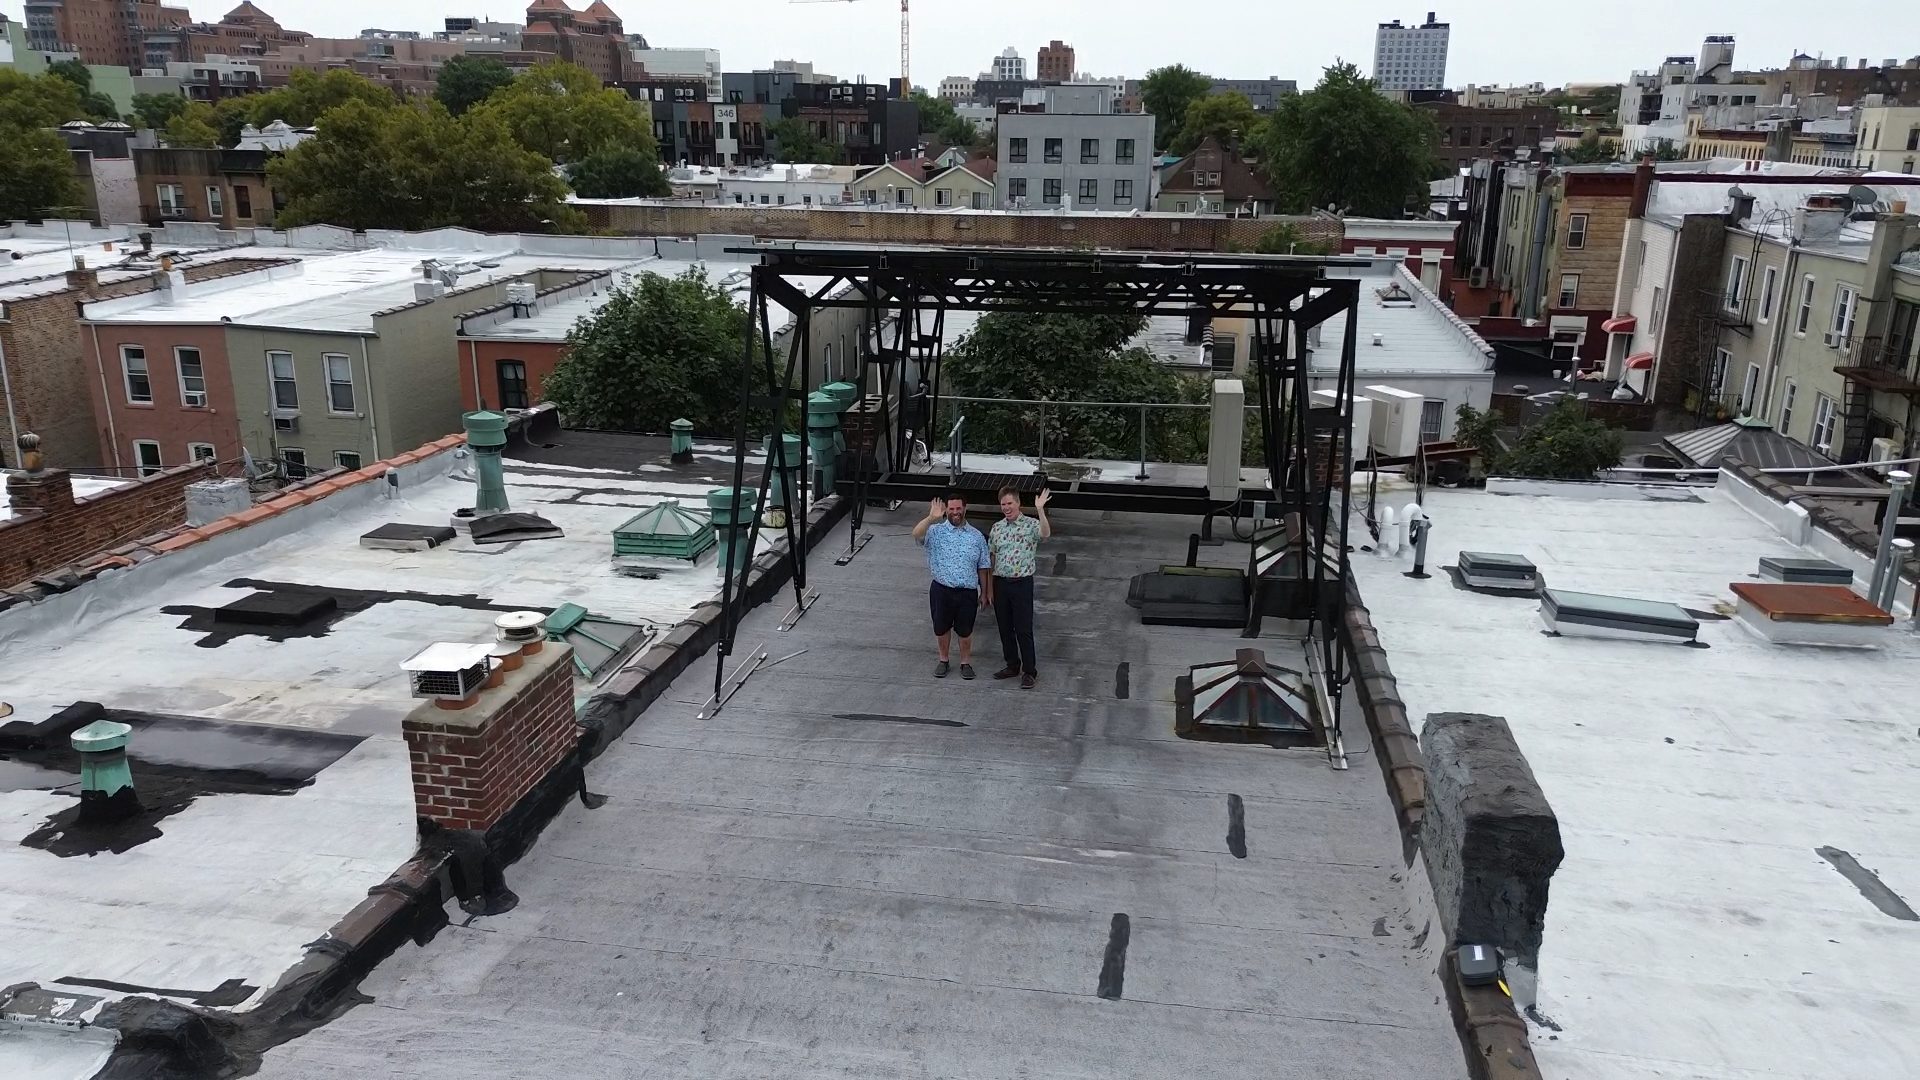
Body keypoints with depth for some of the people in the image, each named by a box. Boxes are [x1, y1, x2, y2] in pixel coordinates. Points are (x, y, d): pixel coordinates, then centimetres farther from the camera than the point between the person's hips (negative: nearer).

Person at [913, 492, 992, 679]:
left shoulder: (977, 536, 4)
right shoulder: (936, 531, -3)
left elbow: (983, 567, 9)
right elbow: (916, 535, -24)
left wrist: (984, 592, 9)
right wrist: (931, 518, -36)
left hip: (968, 592, 1)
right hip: (941, 590, 0)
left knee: (965, 630, 10)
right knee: (941, 628, 13)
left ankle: (965, 662, 29)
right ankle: (943, 660, 33)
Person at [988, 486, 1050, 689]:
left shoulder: (1031, 524, -6)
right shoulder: (996, 527, 9)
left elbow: (1046, 533, -29)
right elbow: (990, 556, 14)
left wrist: (1040, 510, -42)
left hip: (1022, 583, -5)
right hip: (1000, 583, 5)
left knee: (1024, 629, -3)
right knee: (1005, 628, 12)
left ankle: (1029, 671, 6)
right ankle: (1012, 665, 25)